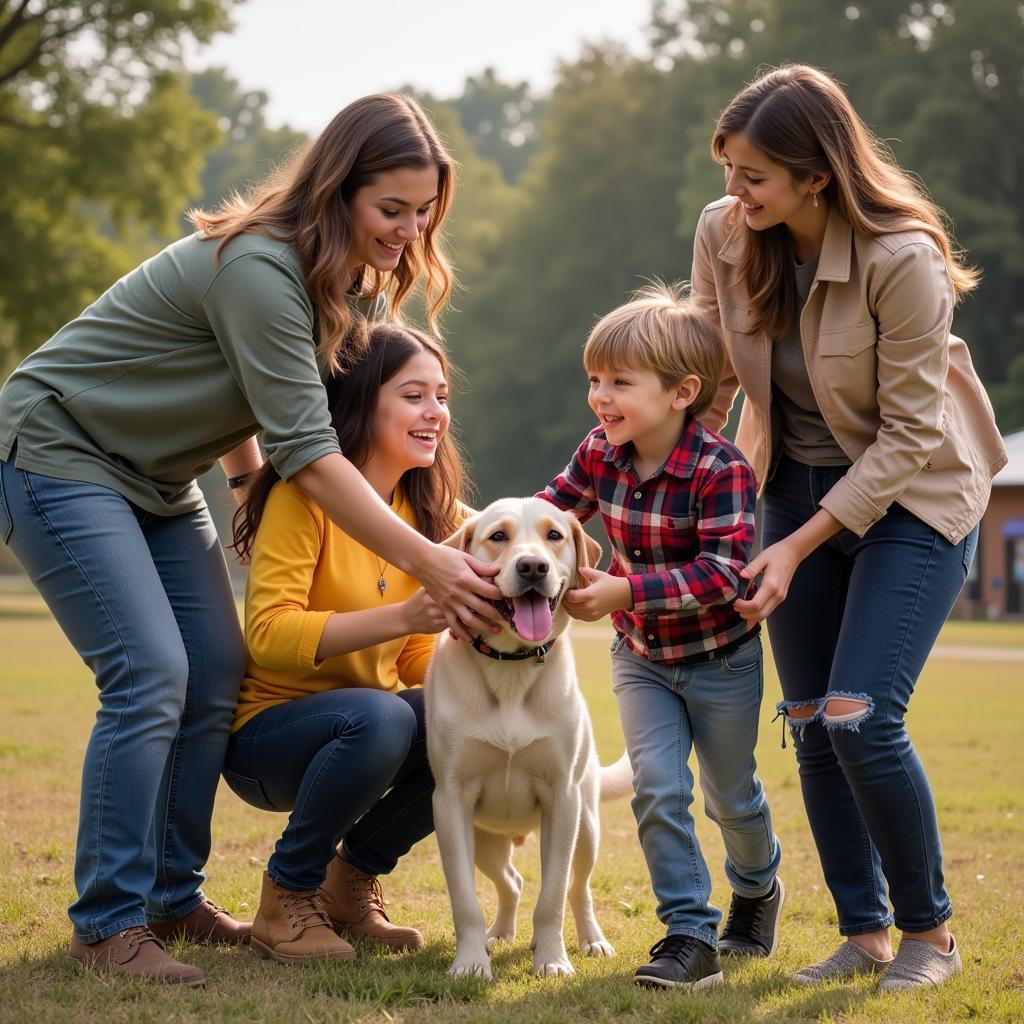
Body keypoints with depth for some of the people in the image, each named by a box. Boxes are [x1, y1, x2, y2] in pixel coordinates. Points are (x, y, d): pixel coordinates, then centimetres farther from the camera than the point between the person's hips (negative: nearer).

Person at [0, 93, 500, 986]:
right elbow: (306, 451, -30)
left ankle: (172, 897, 13)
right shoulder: (259, 269, -28)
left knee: (216, 678, 1)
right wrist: (426, 561, -32)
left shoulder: (344, 280, 1)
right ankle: (109, 923, -9)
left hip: (155, 476, 9)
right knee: (150, 675, -18)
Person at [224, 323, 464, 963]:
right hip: (267, 732, -6)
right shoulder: (302, 496, -16)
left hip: (367, 727, 6)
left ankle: (353, 876, 4)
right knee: (379, 716, -35)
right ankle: (288, 898, -11)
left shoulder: (430, 511, 3)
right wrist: (402, 614, -36)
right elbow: (269, 634, -26)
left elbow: (419, 659, 3)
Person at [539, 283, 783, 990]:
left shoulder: (720, 469, -28)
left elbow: (725, 570, -33)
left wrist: (627, 591, -40)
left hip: (720, 659, -4)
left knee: (731, 797, 14)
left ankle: (758, 886, 45)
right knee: (658, 788, -8)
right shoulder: (599, 453, -11)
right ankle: (691, 937, -1)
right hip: (641, 657, 4)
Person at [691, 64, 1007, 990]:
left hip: (913, 495, -6)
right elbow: (711, 376, 4)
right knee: (811, 727, 4)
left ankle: (929, 931, 5)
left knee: (861, 718, -15)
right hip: (801, 485, 6)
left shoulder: (902, 258, -26)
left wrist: (798, 547, -21)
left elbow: (909, 433, -20)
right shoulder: (723, 234, -10)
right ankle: (862, 933, 17)